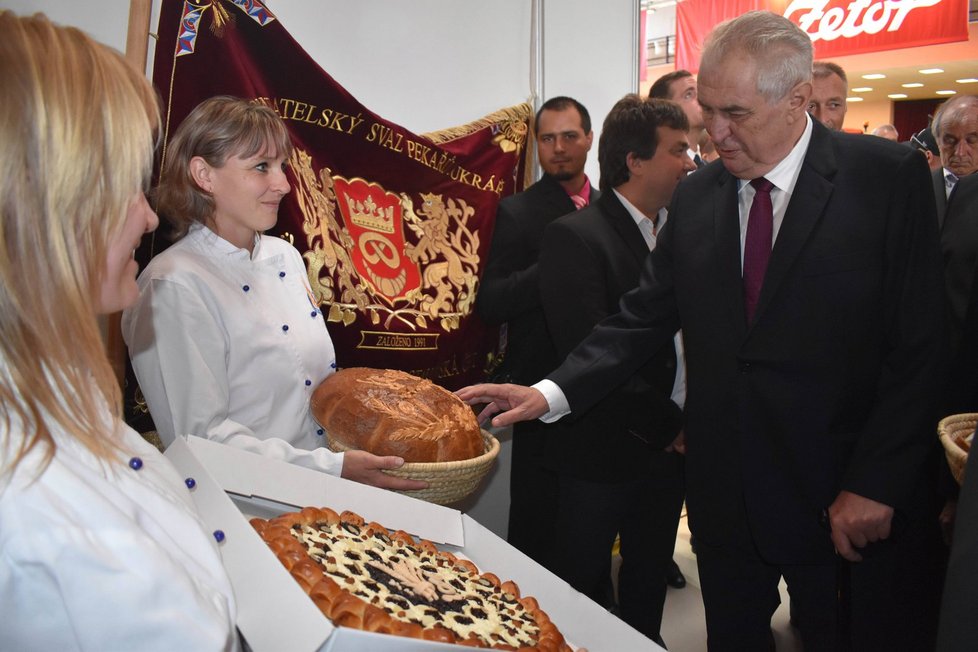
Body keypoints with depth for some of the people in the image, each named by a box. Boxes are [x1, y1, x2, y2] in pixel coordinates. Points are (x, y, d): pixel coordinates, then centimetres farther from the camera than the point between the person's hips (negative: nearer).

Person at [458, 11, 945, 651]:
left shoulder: (889, 177, -9)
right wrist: (551, 392, -9)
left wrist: (875, 485, -13)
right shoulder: (695, 197, 4)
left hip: (852, 505, -3)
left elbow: (919, 346, -10)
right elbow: (643, 318, 3)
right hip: (725, 496, 4)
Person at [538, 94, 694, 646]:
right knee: (585, 588, 12)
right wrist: (666, 425, -15)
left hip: (671, 444, 6)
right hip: (603, 454, -6)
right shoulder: (575, 237, -15)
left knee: (650, 580, 23)